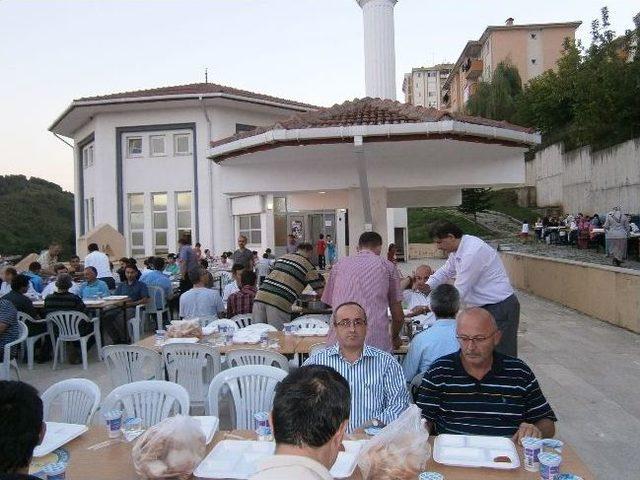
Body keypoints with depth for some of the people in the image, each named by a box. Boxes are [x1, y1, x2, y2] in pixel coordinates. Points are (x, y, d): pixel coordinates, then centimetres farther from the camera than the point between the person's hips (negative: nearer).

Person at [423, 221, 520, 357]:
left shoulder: (472, 252, -26)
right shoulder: (457, 249, 4)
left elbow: (458, 292, -24)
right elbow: (445, 271, 20)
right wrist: (428, 286, 1)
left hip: (500, 309, -10)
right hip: (484, 307, 10)